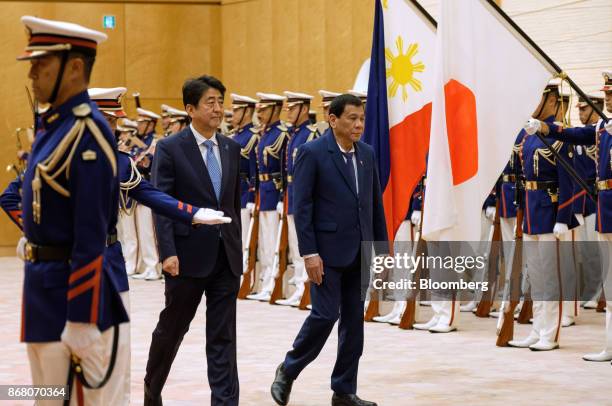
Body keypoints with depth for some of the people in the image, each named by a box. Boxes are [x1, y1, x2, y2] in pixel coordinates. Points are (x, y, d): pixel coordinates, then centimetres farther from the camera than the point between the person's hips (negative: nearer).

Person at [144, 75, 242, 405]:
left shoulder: (232, 148, 9)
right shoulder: (170, 149, -7)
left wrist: (237, 246, 14)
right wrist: (168, 253, -19)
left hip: (226, 257, 4)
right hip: (188, 255, -4)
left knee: (223, 337, 2)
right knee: (172, 328, 11)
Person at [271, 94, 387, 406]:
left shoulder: (367, 153, 9)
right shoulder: (312, 153, -9)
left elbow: (375, 203, 13)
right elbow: (301, 206, -12)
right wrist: (309, 253, -16)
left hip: (360, 252, 6)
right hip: (328, 250, -6)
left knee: (354, 320, 7)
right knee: (325, 315, -8)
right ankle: (288, 369, 15)